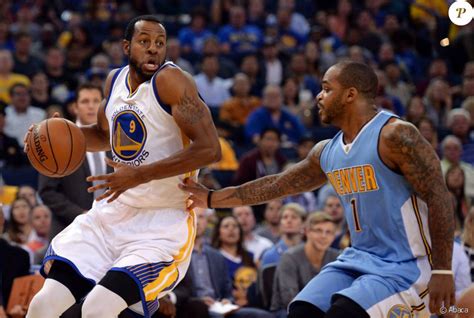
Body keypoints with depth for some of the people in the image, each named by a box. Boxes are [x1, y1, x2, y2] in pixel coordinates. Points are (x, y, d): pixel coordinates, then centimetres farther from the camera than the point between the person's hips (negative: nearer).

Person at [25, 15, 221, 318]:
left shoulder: (171, 80, -16)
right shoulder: (115, 80, 6)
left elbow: (210, 149, -24)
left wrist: (140, 175, -25)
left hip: (164, 222, -6)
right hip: (113, 213, 6)